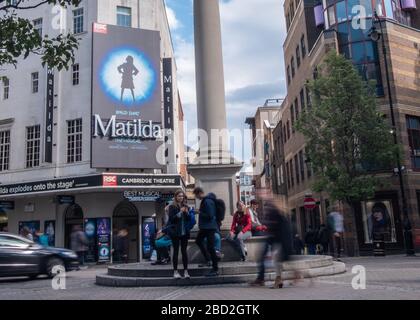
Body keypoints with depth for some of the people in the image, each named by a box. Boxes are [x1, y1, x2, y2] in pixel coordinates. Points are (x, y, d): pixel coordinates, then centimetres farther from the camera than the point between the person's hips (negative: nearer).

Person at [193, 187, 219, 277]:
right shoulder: (204, 200, 10)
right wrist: (200, 212, 7)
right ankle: (207, 259, 32)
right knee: (198, 240, 23)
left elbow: (210, 216, -24)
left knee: (210, 247, -6)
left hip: (209, 227, -11)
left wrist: (200, 213, -16)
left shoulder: (208, 201, -21)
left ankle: (215, 270, 2)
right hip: (205, 227, 11)